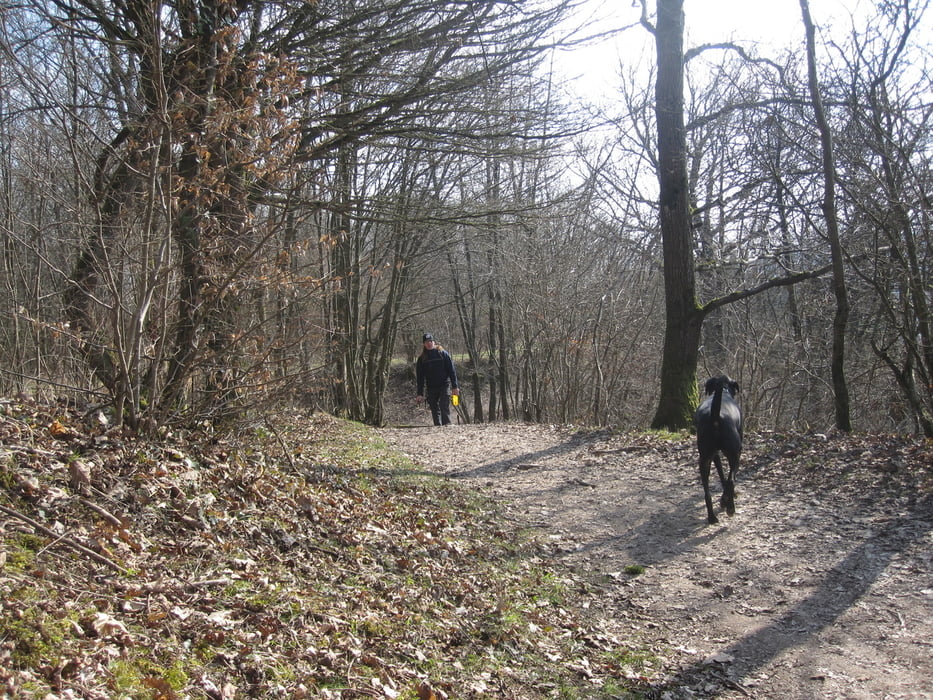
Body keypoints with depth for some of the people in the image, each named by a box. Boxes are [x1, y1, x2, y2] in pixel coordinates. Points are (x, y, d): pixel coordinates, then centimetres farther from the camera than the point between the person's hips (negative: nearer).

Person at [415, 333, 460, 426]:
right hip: (431, 388, 3)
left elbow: (451, 370, 1)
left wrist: (455, 386, -5)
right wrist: (420, 394, 3)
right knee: (434, 409, 4)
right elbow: (420, 377, 9)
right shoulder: (422, 358, 7)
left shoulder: (443, 353, 2)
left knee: (444, 407, -13)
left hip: (444, 386, -3)